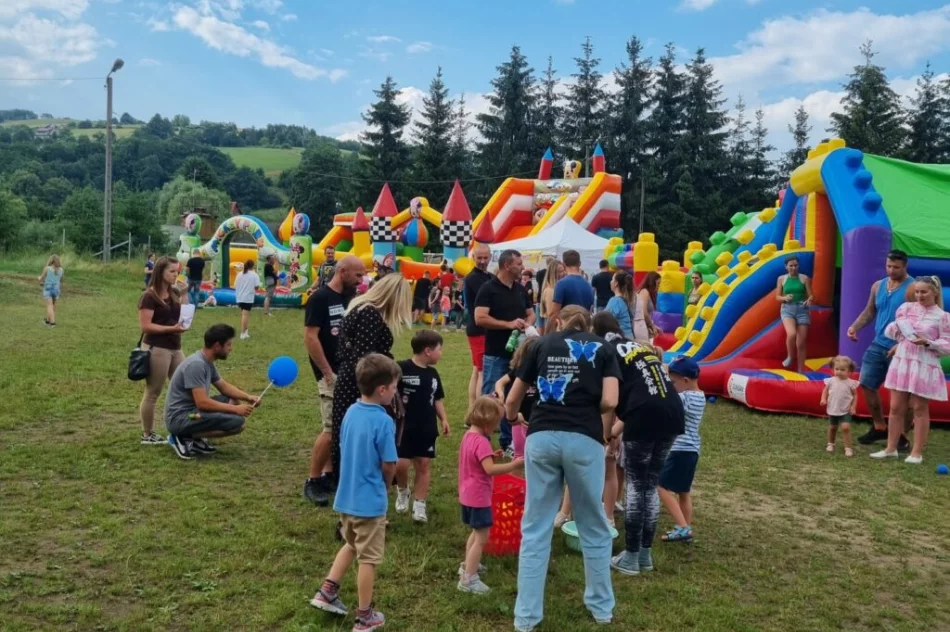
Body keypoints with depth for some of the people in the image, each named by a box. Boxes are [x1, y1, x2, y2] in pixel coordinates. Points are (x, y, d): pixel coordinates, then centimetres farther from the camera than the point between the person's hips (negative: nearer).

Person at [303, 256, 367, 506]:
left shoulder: (351, 298, 10)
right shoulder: (320, 298, -12)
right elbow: (310, 338, -16)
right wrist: (328, 373, -17)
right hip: (332, 374, -7)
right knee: (331, 429, -8)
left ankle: (328, 475, 23)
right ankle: (312, 482, 6)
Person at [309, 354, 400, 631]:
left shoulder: (351, 412, -1)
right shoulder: (383, 422, -23)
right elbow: (389, 466, -17)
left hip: (346, 496, 7)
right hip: (370, 501, -6)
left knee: (351, 545, 28)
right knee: (368, 558, 9)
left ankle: (327, 592, 27)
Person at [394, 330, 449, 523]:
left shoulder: (433, 373, 8)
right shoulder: (402, 368, -14)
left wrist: (443, 419, 10)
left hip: (427, 428, 6)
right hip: (404, 427, -5)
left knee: (423, 465, 7)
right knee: (401, 465, -6)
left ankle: (419, 505, 17)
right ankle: (402, 491, 25)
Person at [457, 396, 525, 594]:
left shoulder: (468, 436, 7)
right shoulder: (481, 441, -23)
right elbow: (490, 469, -32)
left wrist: (491, 456, 7)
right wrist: (514, 465, -32)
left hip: (468, 495, 10)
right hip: (478, 497, -10)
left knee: (476, 533, 27)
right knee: (481, 537, -4)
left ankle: (468, 566, 41)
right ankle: (468, 579, -3)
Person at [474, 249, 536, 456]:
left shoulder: (521, 289, 11)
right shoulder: (488, 288, -9)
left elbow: (531, 313, 19)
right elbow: (480, 318, -18)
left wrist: (527, 324, -5)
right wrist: (509, 324, -21)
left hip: (518, 353, 7)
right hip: (496, 354, -7)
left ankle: (508, 441, 23)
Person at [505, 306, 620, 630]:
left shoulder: (543, 344, 17)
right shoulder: (603, 348, 14)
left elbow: (511, 401, 20)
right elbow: (609, 402, -1)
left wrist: (512, 420, 41)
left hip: (541, 437, 1)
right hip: (584, 439, -1)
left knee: (535, 529, 9)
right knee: (594, 527, 17)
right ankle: (601, 606, 31)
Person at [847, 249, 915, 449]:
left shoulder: (912, 289, -13)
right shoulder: (878, 286, 9)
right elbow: (869, 312, 17)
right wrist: (855, 326, -1)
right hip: (878, 345, 7)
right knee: (866, 384, 9)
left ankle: (901, 436, 14)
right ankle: (879, 427, 25)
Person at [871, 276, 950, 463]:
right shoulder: (906, 308, 5)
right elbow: (890, 332, 14)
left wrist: (928, 343, -20)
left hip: (924, 367, -4)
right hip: (901, 362, 4)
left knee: (920, 409, 5)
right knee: (896, 407, 8)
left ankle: (917, 453, 14)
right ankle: (891, 448, 19)